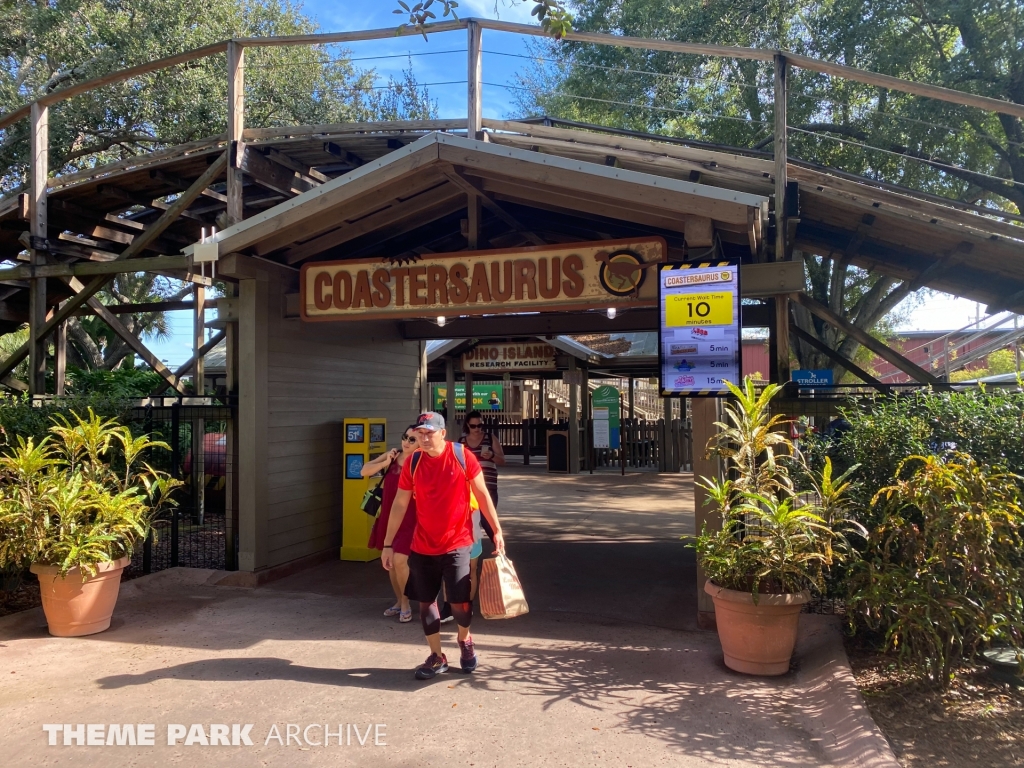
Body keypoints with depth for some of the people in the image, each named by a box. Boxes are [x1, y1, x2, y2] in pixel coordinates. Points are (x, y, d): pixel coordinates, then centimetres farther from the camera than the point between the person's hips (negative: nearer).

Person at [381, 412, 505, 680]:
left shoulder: (462, 456, -10)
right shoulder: (413, 463, -3)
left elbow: (482, 494, -2)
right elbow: (399, 505, 3)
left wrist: (497, 530, -4)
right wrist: (388, 544, 3)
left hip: (456, 544, -3)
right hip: (422, 547, 3)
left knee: (460, 601, -2)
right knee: (426, 601, 8)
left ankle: (465, 639, 30)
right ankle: (437, 657, 26)